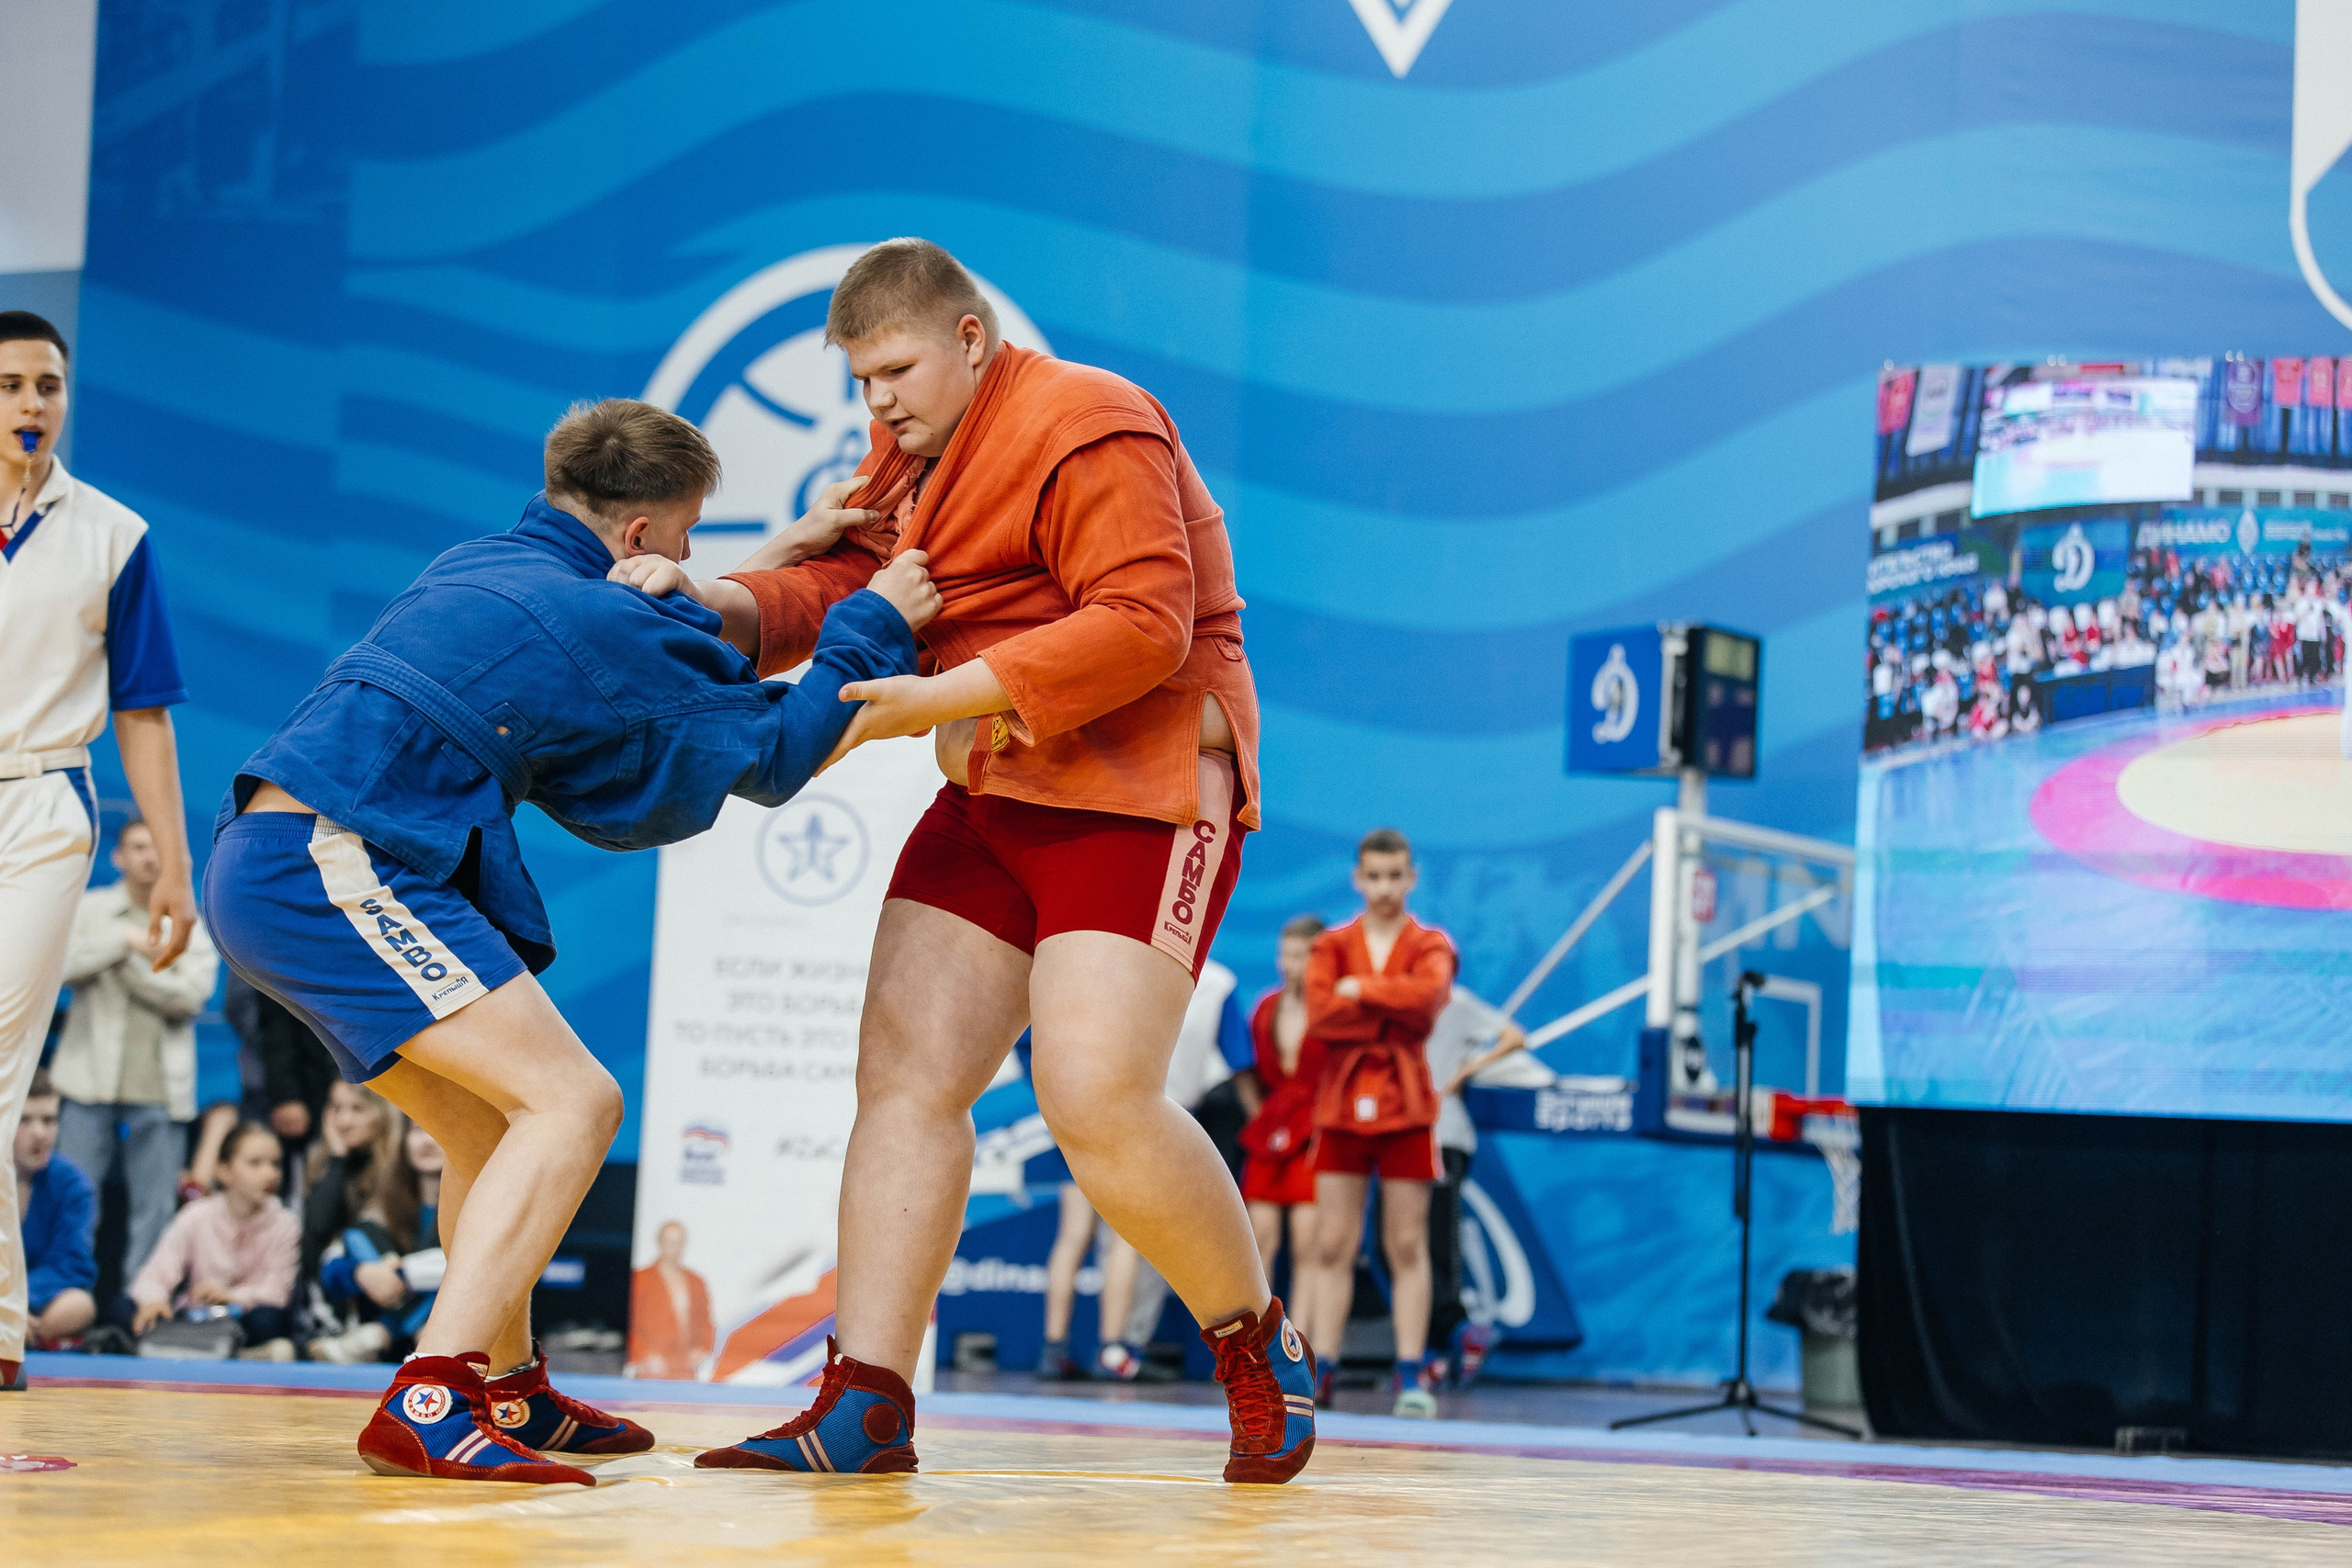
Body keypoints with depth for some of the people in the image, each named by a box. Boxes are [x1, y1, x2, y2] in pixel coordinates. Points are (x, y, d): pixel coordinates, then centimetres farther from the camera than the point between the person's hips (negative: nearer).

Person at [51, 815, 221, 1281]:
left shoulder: (194, 924, 9)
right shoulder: (90, 908, 10)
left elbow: (190, 996, -6)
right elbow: (60, 964, -8)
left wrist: (127, 963, -7)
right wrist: (125, 940, -9)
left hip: (160, 1088, 1)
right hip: (93, 1081, -1)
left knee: (155, 1212, 0)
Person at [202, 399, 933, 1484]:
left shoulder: (476, 569, 20)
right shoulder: (597, 619, -5)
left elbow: (672, 653, 34)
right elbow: (769, 754, 4)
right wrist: (873, 626, 12)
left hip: (259, 867, 10)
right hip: (333, 865, -10)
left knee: (492, 1125, 22)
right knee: (570, 1101, -13)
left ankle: (509, 1394, 32)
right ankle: (427, 1407, -24)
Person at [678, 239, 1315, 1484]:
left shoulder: (1087, 431, -13)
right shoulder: (908, 461, 17)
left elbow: (1143, 625, -22)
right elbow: (836, 586, 7)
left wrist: (941, 698, -24)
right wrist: (720, 605, -14)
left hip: (1139, 796, -9)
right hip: (993, 800, 9)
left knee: (1097, 1102, -16)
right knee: (904, 1075, -1)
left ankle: (1258, 1345, 7)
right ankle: (864, 1406, -2)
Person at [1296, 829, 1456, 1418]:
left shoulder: (1430, 945, 5)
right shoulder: (1332, 946, 8)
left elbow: (1430, 993, -18)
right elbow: (1320, 1014, -11)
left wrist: (1362, 990, -11)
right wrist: (1395, 1012, -13)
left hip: (1405, 1109, -1)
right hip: (1341, 1106, 1)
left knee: (1408, 1247, -1)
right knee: (1332, 1246, 0)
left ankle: (1412, 1376, -2)